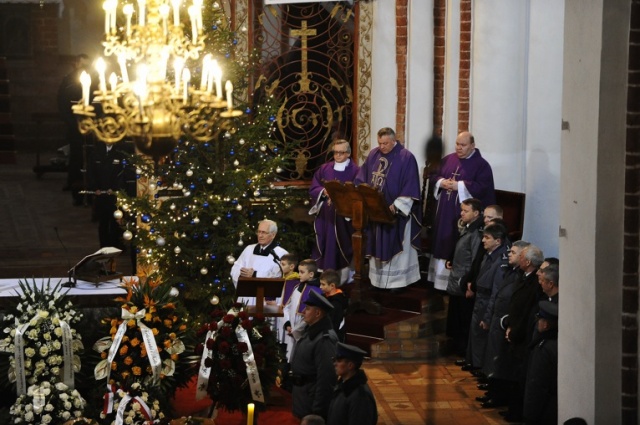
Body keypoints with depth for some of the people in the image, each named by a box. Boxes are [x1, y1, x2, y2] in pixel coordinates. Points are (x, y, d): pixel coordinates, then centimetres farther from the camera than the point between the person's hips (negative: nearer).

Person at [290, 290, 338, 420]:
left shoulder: (324, 340, -24)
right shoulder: (309, 330, 6)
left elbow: (326, 378, -25)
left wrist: (318, 411, -23)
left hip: (313, 399, -9)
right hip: (303, 395, 9)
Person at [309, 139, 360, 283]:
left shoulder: (355, 171, -2)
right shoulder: (324, 169, 10)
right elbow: (313, 189, 8)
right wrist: (324, 191, -13)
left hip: (344, 217, -3)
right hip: (325, 216, 4)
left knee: (342, 248, 0)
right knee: (325, 245, 4)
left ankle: (343, 279, 7)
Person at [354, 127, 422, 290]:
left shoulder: (406, 158, -11)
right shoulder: (373, 155, 6)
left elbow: (410, 187, -15)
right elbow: (361, 179, 10)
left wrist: (396, 205, -21)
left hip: (396, 211, -5)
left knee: (395, 245, 1)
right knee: (378, 245, 11)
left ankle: (398, 280, 9)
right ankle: (378, 278, 19)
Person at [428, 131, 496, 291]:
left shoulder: (481, 164, -7)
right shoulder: (448, 159, 10)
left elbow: (483, 187, -16)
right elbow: (437, 177, 16)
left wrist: (459, 186, -20)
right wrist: (442, 182, -8)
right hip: (445, 210, 6)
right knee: (443, 243, 9)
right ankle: (442, 278, 18)